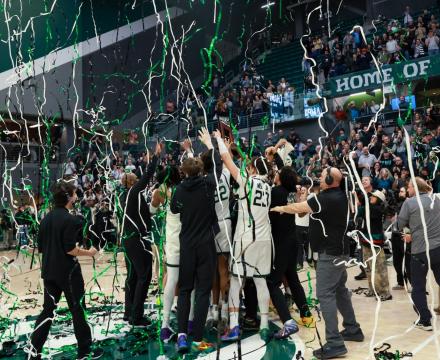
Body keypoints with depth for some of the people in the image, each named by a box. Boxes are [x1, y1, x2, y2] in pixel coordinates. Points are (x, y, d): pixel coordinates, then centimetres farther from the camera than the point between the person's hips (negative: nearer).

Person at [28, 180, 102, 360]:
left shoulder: (46, 219, 7)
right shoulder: (71, 220, -17)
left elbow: (41, 247, 10)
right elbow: (70, 249, -21)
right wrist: (89, 252, -7)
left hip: (49, 271, 7)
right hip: (68, 272, -7)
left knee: (48, 310, 15)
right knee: (78, 310, 6)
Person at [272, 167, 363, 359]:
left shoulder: (325, 198, -20)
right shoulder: (340, 196, 8)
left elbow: (297, 208, -12)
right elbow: (304, 207, 16)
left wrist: (280, 208, 5)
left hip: (330, 252, -10)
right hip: (339, 249, 10)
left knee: (325, 294, -9)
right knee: (340, 290, 20)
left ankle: (334, 343, -10)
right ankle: (352, 329, 31)